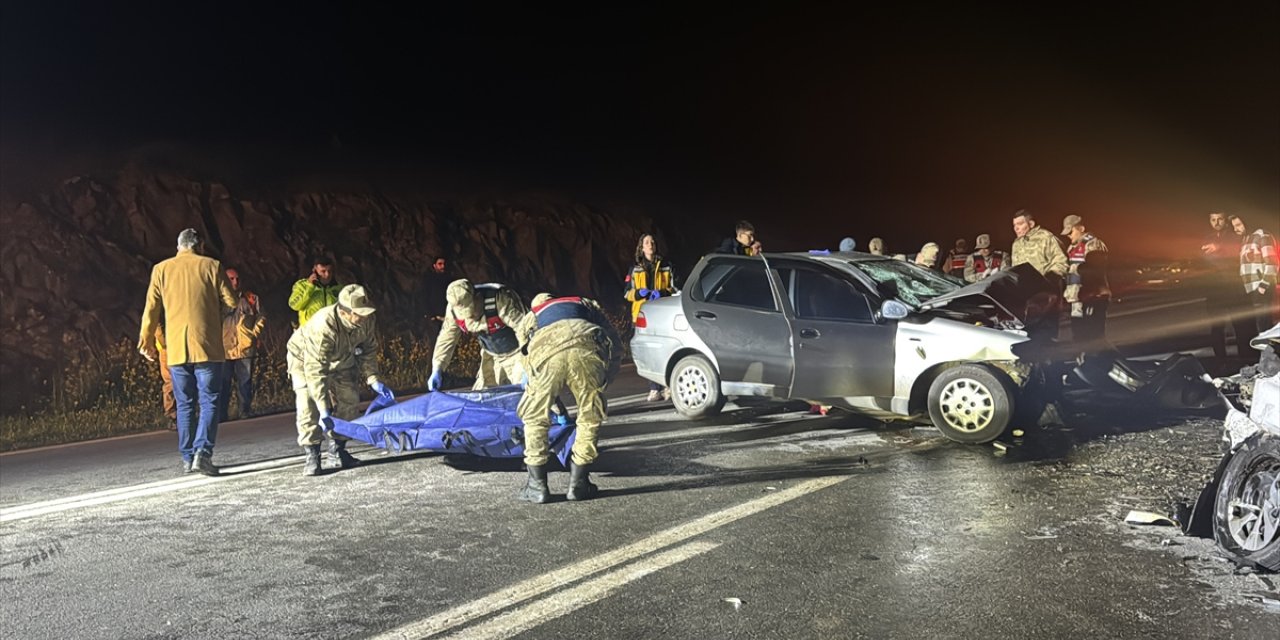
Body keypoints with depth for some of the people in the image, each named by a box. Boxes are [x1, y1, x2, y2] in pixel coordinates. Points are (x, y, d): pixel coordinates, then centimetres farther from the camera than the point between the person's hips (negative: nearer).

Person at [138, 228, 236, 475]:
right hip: (207, 347, -2)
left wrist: (146, 340, 18)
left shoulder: (161, 269, 7)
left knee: (185, 404, 11)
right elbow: (230, 302, -1)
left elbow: (151, 309, 7)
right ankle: (202, 452, -15)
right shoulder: (211, 266, 1)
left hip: (176, 349, 3)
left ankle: (187, 458, 13)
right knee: (208, 402, 0)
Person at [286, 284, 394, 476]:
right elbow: (315, 371, -43)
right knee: (308, 407, -18)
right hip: (305, 359, -5)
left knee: (348, 402, 2)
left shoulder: (366, 320, -26)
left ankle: (337, 450, 16)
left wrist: (373, 381, -21)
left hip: (340, 360, 6)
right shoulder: (323, 326, -44)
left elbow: (368, 351, -8)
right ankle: (312, 456, -8)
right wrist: (324, 411, -45)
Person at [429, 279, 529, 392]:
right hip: (492, 356, 6)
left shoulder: (499, 300, -34)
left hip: (517, 352, -6)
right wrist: (437, 370, -15)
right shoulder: (453, 309, -17)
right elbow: (446, 339, -6)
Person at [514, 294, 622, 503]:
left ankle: (537, 486, 21)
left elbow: (528, 363, 40)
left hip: (546, 352, 0)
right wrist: (605, 381, 43)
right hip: (587, 348, 0)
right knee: (590, 418, 20)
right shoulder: (586, 304, 43)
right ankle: (578, 484, 23)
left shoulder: (530, 317, 42)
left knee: (535, 419, 20)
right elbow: (616, 346, 35)